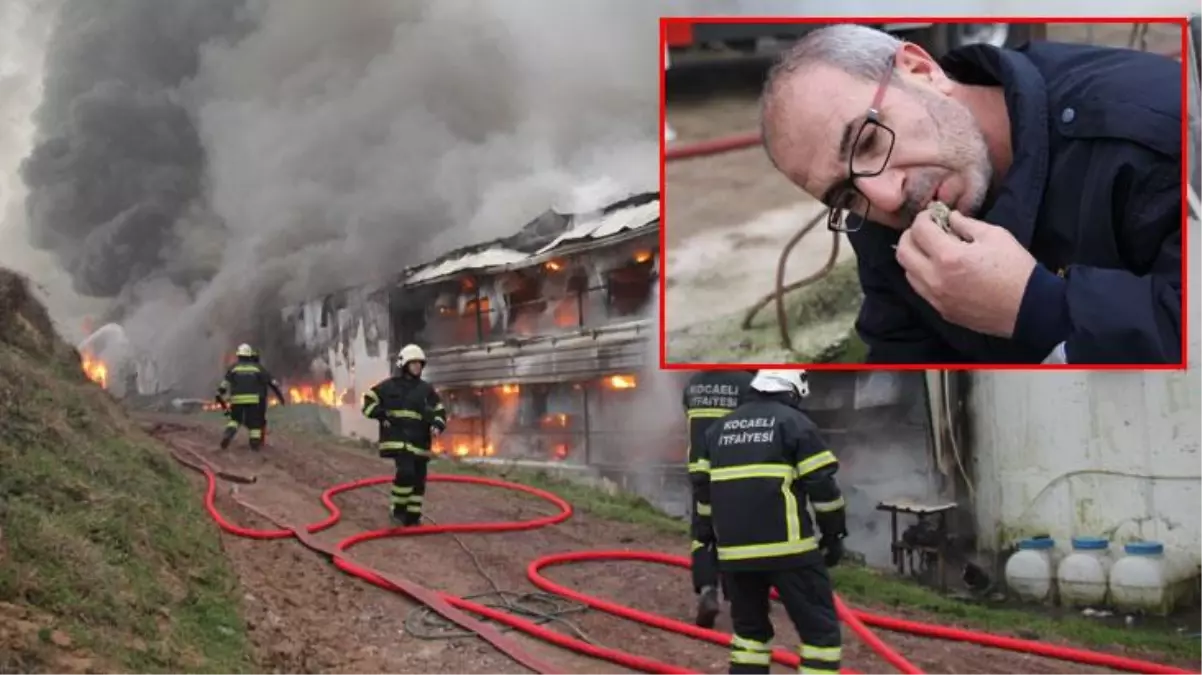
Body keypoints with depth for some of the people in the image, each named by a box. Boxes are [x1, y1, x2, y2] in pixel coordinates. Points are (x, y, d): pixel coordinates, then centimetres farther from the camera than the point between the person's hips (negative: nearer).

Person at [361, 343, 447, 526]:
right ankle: (398, 510, -5)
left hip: (419, 441, 5)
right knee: (406, 472, -23)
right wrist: (381, 417, -6)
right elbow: (369, 400, 6)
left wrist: (437, 425, -5)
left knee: (419, 479, 6)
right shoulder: (390, 385, 1)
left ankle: (412, 516, 18)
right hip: (398, 439, -5)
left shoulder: (426, 389, 11)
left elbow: (439, 411, 15)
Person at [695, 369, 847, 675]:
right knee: (820, 628, 3)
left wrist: (708, 535, 28)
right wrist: (834, 534, 6)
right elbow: (822, 485, -3)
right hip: (787, 546, -5)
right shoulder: (794, 422, 1)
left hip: (735, 549, 5)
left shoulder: (719, 428, 17)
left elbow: (704, 487, 20)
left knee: (749, 626, 21)